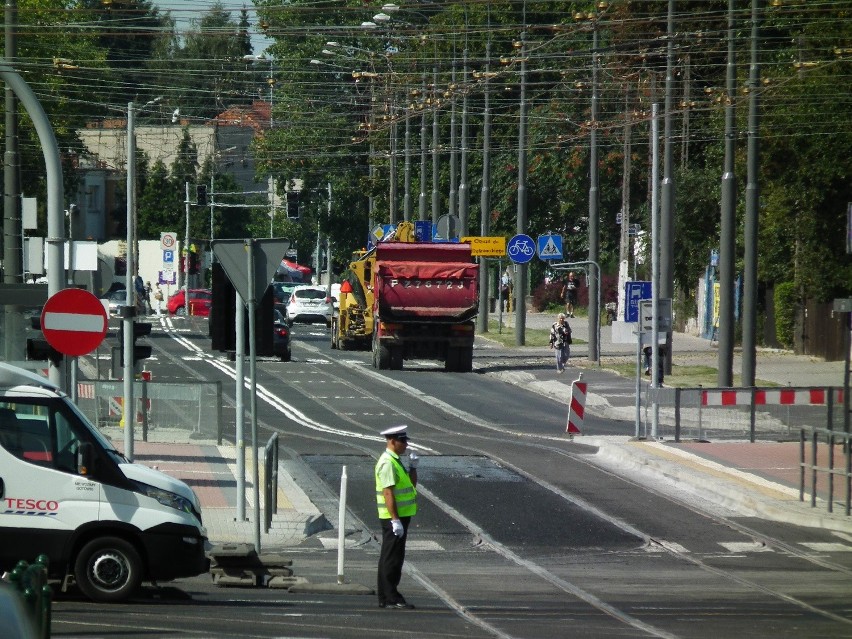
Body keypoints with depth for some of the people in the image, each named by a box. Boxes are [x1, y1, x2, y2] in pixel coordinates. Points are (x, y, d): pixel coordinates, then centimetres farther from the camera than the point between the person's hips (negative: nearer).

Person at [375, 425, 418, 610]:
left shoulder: (396, 461, 15)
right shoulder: (388, 463, -17)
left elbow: (412, 484, 23)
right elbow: (388, 493, -22)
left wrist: (413, 467, 7)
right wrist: (395, 520, -25)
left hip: (401, 515, 10)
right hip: (393, 517, -10)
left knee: (393, 558, 12)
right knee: (392, 558, -7)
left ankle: (386, 597, 17)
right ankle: (390, 598, -6)